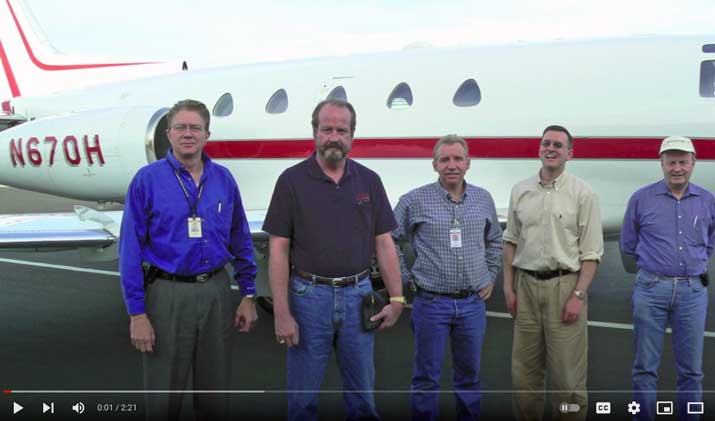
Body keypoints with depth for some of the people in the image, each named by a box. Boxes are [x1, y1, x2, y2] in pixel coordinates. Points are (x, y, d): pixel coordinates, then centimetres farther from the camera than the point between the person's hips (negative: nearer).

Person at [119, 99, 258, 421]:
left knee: (215, 389, 15)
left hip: (216, 291, 3)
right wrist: (137, 313, -12)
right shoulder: (148, 179, -7)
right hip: (167, 294, -3)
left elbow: (241, 241, 10)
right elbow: (131, 249, -8)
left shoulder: (223, 179, 3)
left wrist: (248, 296, 6)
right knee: (164, 393, 10)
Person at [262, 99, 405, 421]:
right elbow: (278, 249, -5)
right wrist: (281, 313, -11)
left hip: (359, 295, 3)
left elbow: (383, 243, 7)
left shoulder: (369, 181, 5)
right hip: (310, 295, -2)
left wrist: (397, 299, 1)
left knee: (362, 394, 14)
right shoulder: (292, 180, -3)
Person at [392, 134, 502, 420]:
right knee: (426, 378, 6)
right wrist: (406, 278, -1)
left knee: (469, 375, 15)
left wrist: (491, 277, 14)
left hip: (473, 302, 3)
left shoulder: (483, 199, 6)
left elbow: (494, 241, 20)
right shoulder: (415, 200, -7)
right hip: (431, 303, -3)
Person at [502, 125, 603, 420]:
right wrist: (508, 288, 7)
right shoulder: (520, 191, 9)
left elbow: (591, 251, -5)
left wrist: (578, 295, -12)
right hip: (526, 285, 4)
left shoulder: (582, 194, -3)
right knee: (524, 368, 11)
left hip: (564, 285, -4)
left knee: (566, 370, 1)